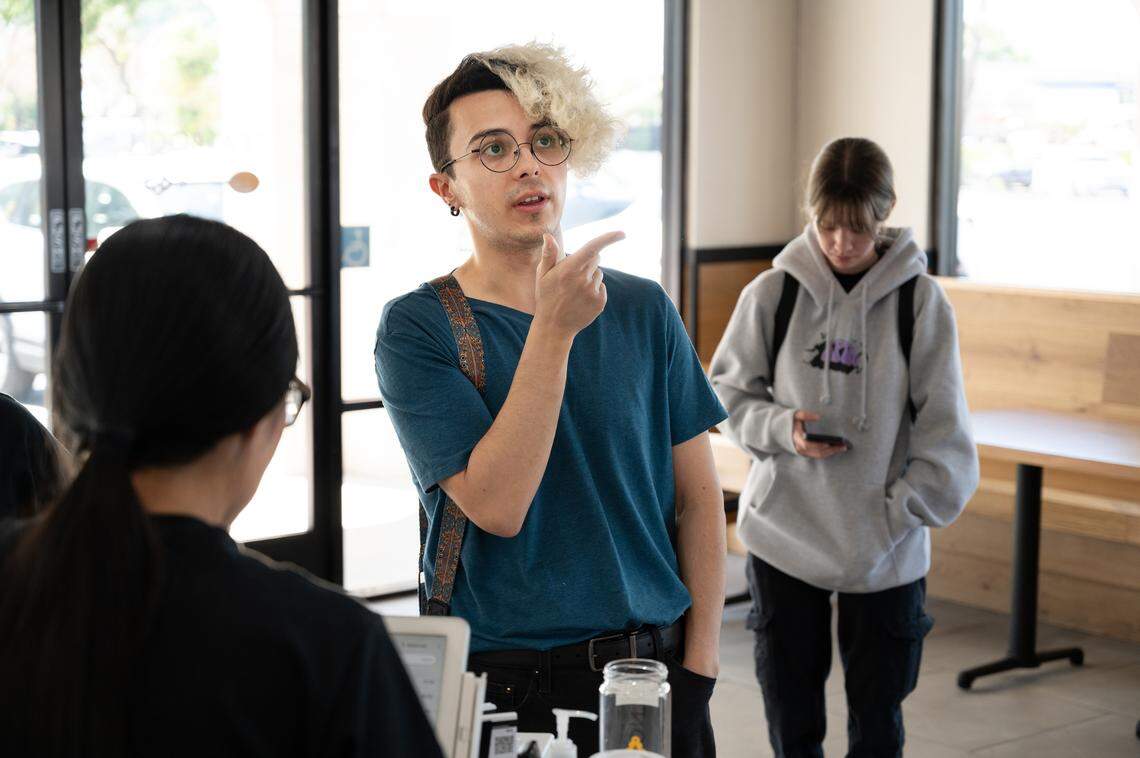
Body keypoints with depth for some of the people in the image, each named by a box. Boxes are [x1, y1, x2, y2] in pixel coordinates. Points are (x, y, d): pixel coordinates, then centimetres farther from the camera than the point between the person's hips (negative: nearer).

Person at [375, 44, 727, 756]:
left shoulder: (643, 310, 2)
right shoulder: (418, 327, -8)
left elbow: (698, 496, 4)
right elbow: (496, 507, -19)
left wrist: (699, 670, -3)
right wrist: (554, 329, -23)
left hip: (653, 665, 3)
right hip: (501, 683, -3)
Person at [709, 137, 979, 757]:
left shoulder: (920, 300, -6)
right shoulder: (772, 293, -3)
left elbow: (944, 428, -4)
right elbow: (726, 394, 5)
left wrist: (899, 512, -13)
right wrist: (782, 428, -14)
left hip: (887, 548, -1)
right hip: (783, 532, 1)